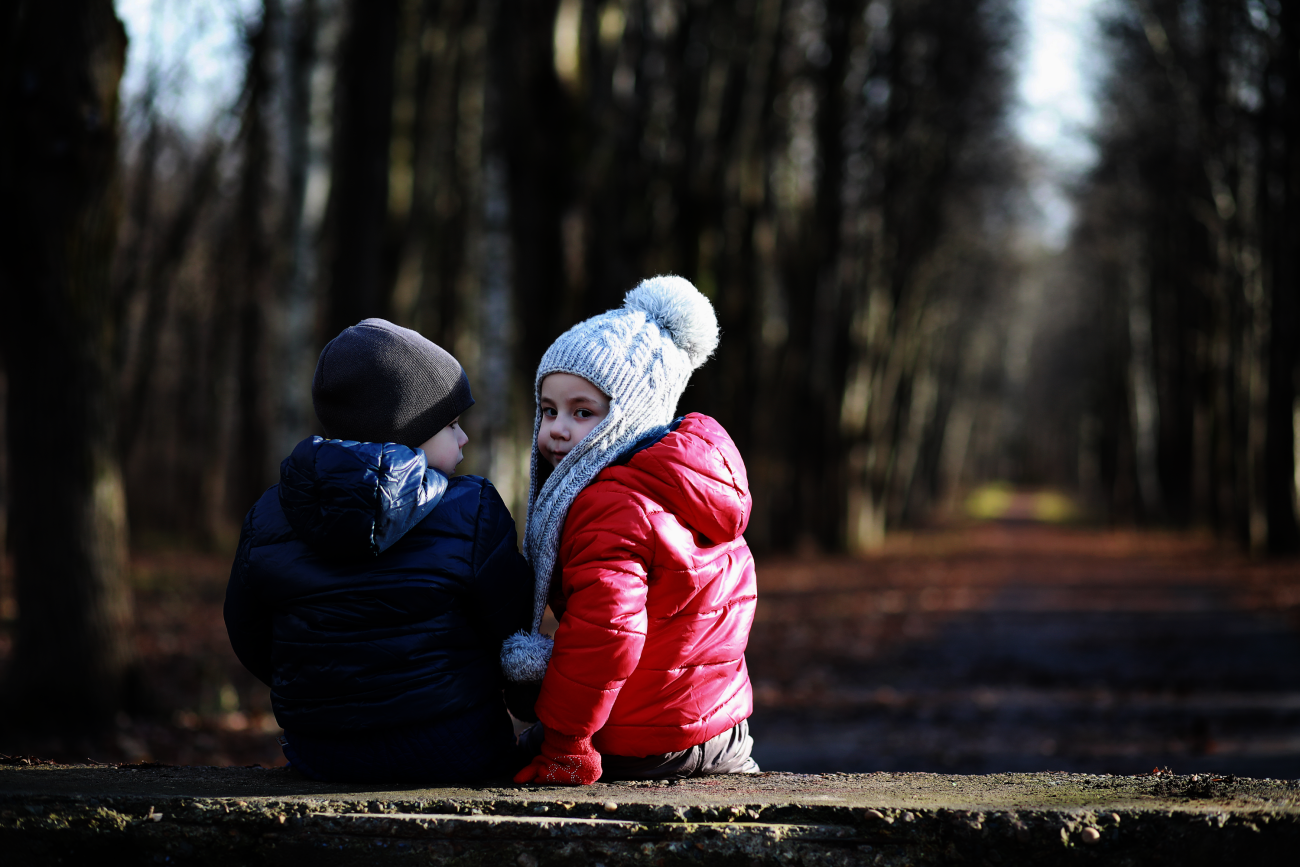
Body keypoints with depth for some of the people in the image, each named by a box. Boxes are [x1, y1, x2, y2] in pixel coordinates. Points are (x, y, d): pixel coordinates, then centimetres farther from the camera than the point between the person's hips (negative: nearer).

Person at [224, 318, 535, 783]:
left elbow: (251, 644, 8)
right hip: (454, 757, -4)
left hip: (319, 759, 5)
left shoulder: (267, 518, -1)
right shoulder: (472, 514, -13)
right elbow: (509, 628, -6)